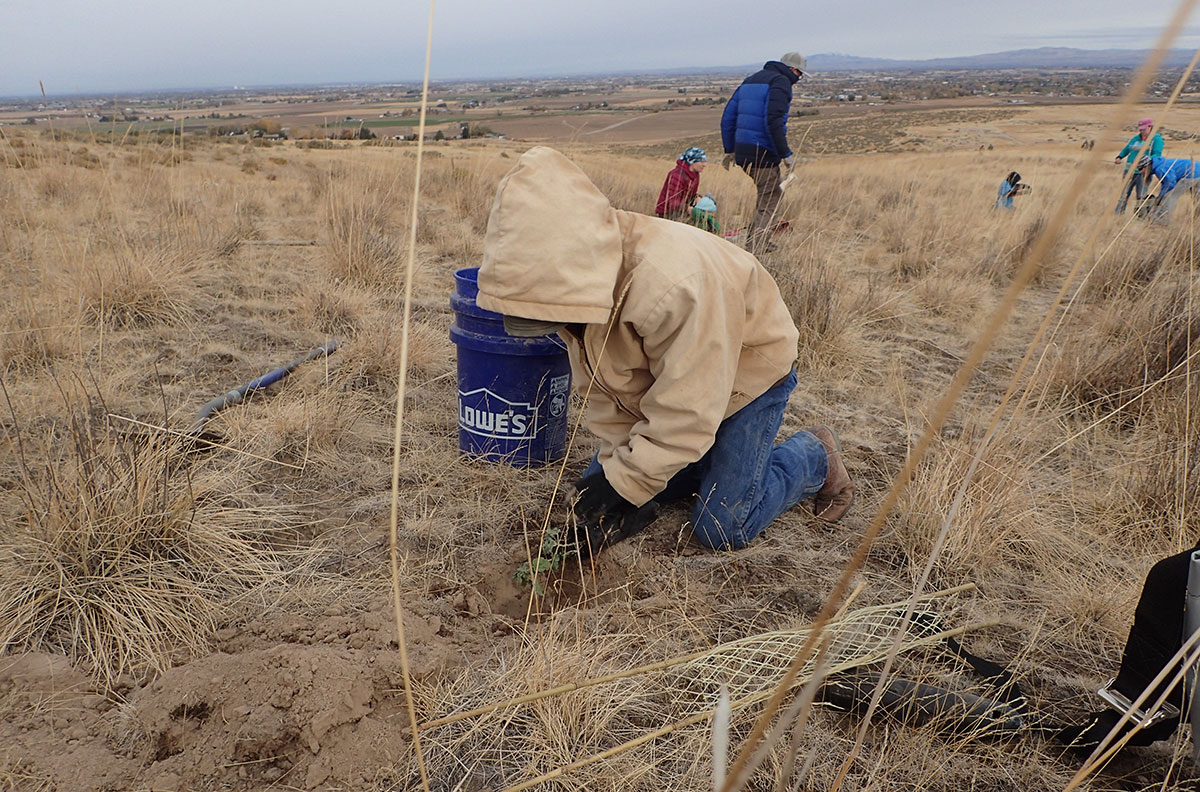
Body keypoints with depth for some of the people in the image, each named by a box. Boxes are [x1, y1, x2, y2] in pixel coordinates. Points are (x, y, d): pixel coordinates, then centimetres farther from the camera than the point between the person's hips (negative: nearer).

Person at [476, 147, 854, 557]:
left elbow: (685, 414, -34)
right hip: (662, 379, 7)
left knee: (722, 529, -10)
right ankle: (708, 458, 22)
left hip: (746, 370, -7)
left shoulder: (676, 285, -43)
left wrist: (623, 485, -30)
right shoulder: (581, 281, -17)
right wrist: (615, 462, -16)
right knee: (596, 487, 4)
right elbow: (601, 390, -7)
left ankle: (816, 456, 16)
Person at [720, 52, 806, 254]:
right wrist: (785, 154, -18)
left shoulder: (750, 80, 19)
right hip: (764, 153, -8)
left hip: (742, 152, 8)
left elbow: (728, 117, 18)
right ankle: (756, 247, -5)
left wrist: (729, 150, 22)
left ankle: (754, 239, 24)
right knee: (769, 201, 1)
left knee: (771, 193, 23)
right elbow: (774, 120, -21)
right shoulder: (781, 82, -7)